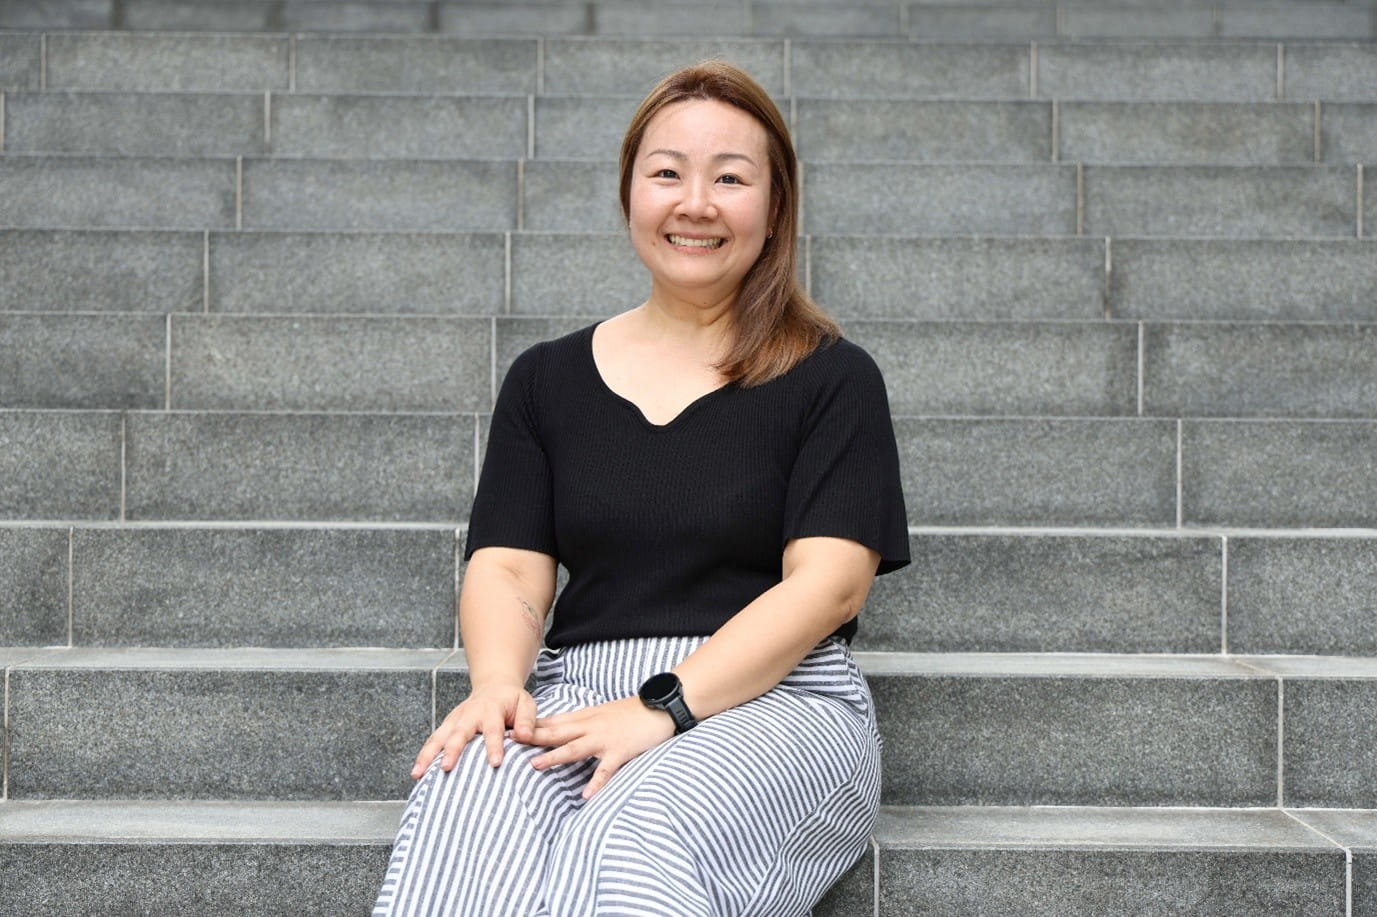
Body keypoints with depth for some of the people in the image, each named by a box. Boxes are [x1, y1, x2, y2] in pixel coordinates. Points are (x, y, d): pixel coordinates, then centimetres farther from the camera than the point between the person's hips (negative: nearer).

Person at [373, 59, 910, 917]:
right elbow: (508, 567, 8)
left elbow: (829, 582, -5)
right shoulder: (547, 379, 17)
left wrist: (666, 706, -17)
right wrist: (498, 683, -15)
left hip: (773, 701, -2)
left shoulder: (830, 378, 7)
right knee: (463, 803, -33)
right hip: (580, 691, 3)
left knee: (631, 837, -36)